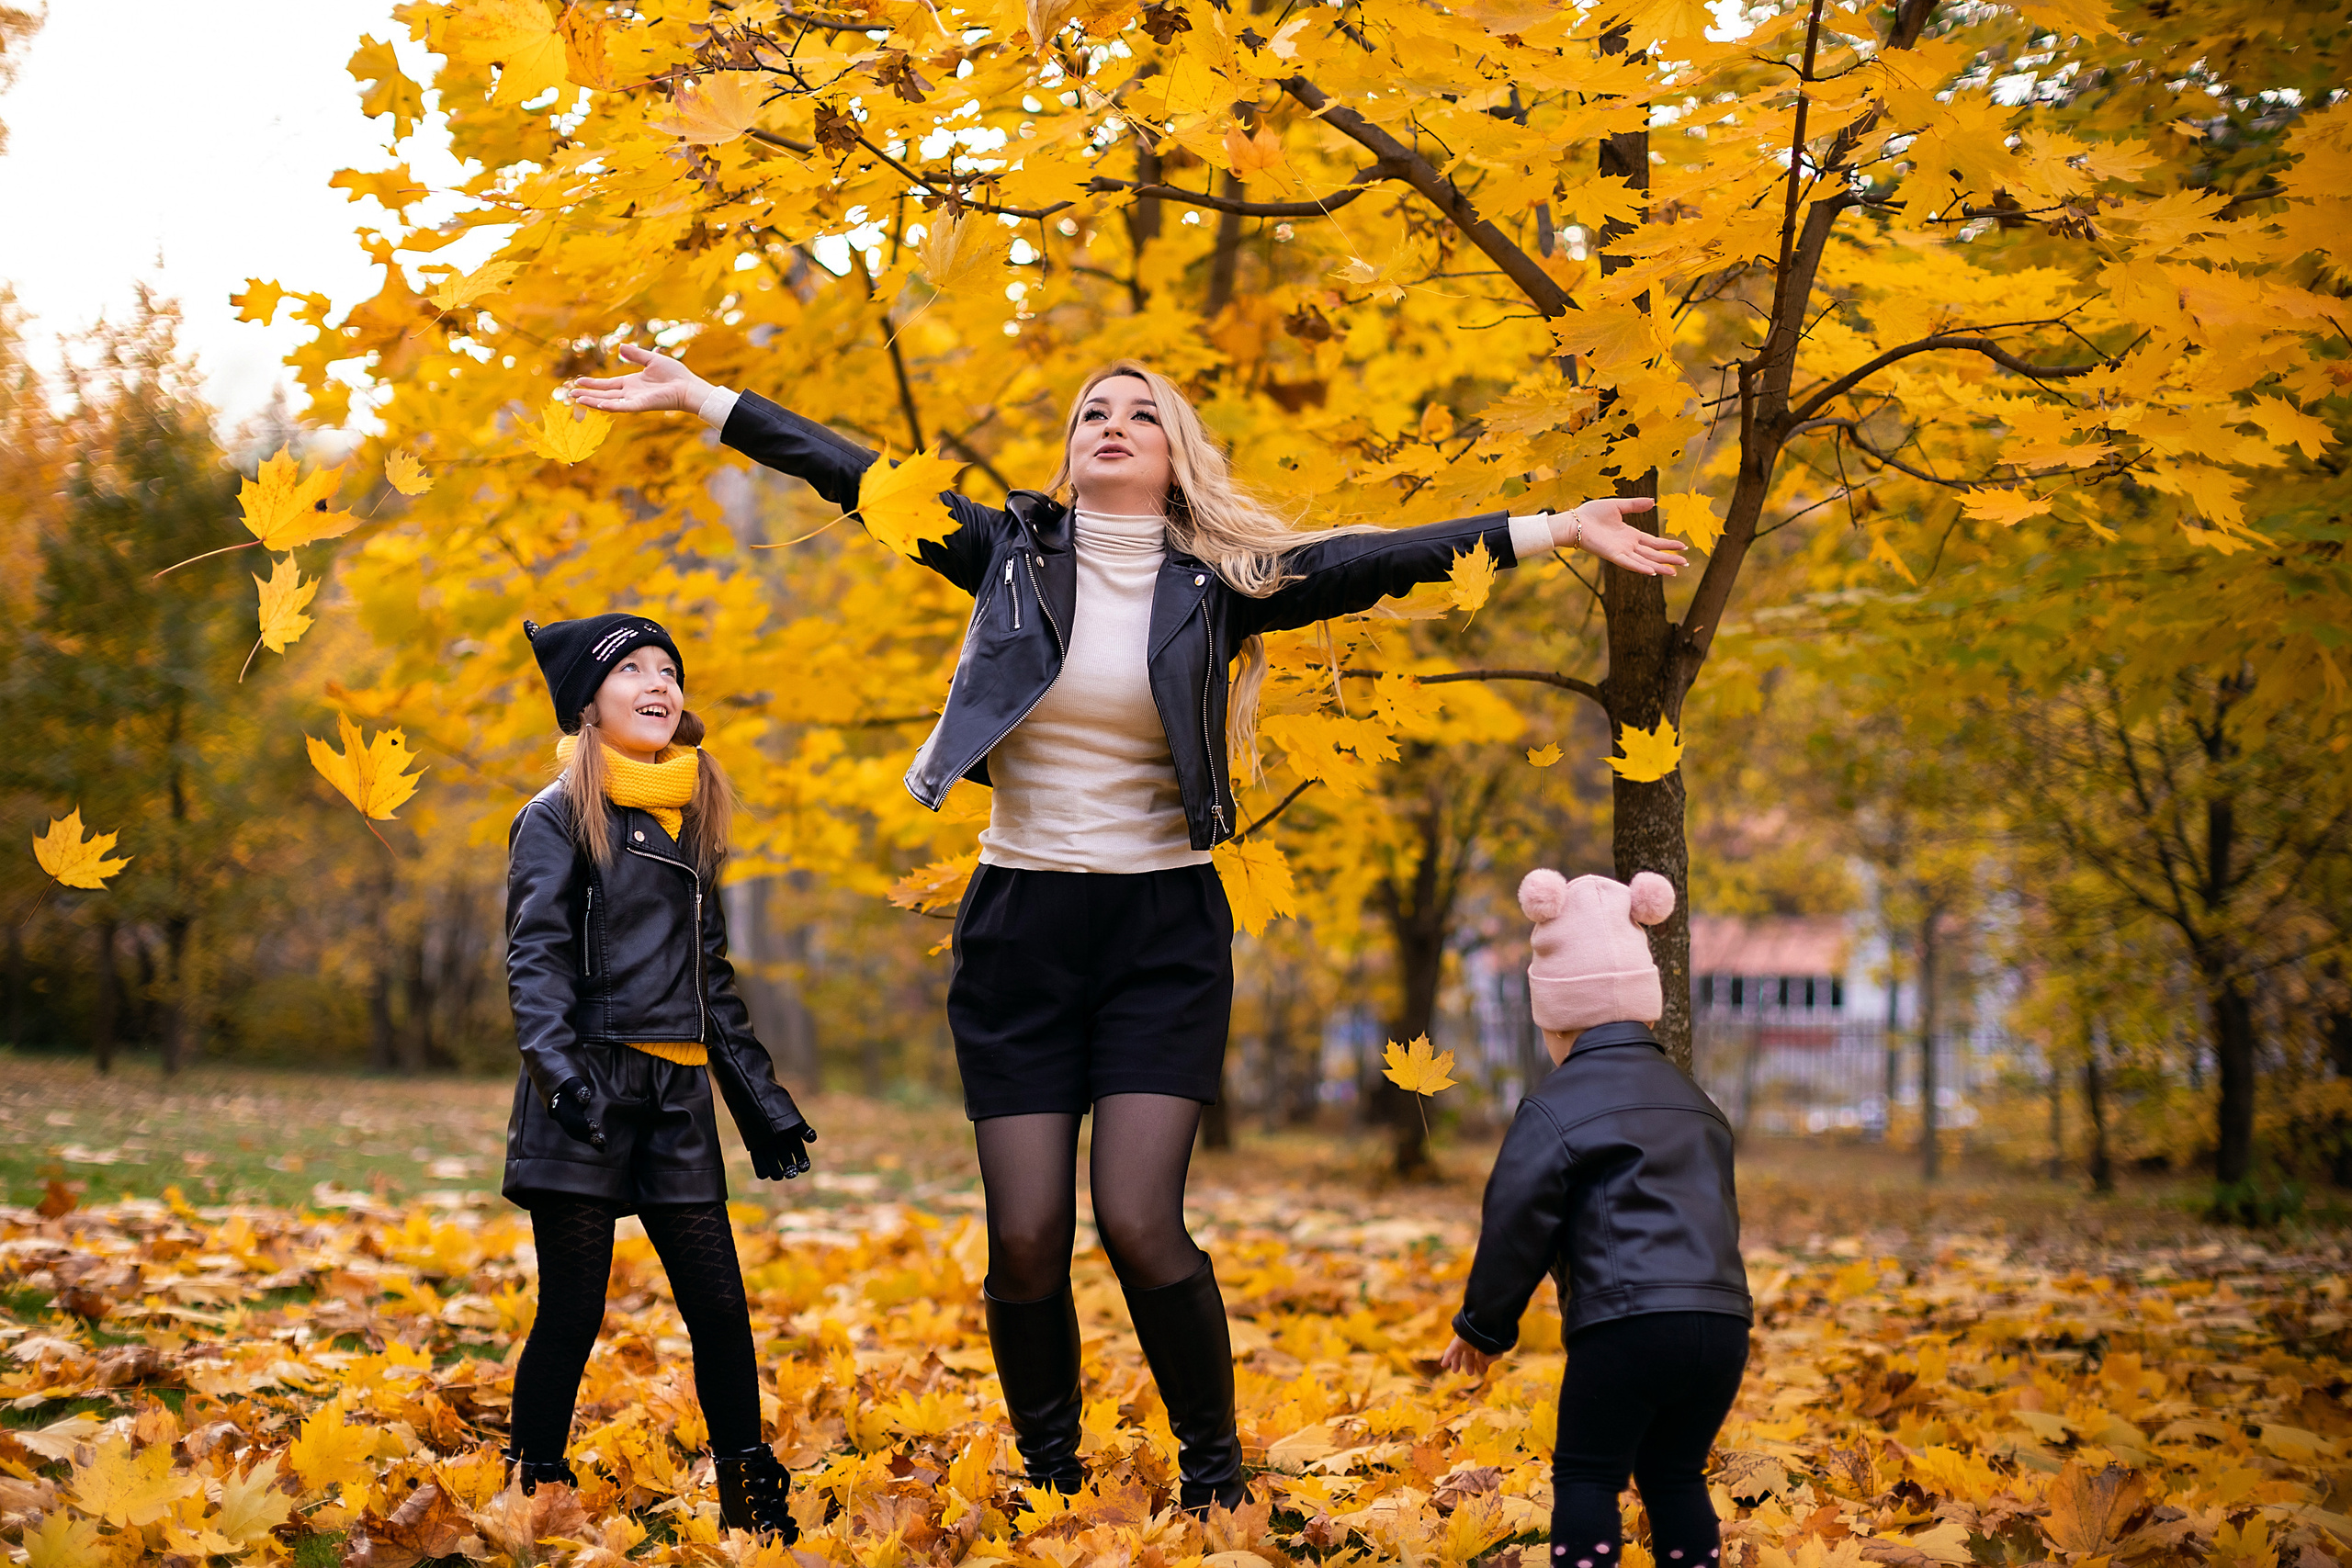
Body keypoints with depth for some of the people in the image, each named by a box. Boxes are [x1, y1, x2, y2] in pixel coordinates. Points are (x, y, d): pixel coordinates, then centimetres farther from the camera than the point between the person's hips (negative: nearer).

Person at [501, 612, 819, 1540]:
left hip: (677, 1096, 5)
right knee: (572, 1313, -3)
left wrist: (760, 1096, 20)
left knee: (719, 1306, 2)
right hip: (587, 1095, -5)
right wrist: (558, 1064, -26)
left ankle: (752, 1501, 11)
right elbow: (535, 958, -10)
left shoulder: (691, 822, 18)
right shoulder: (558, 818, 0)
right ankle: (530, 1497, 9)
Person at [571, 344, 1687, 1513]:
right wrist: (696, 395, 0)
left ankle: (1214, 1476, 8)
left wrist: (1556, 530, -9)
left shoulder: (1218, 584, 3)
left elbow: (1367, 564, -4)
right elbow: (852, 476, 3)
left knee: (1138, 1222, -13)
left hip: (1163, 932, -1)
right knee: (1025, 1237, -2)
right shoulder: (1014, 554, 5)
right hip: (1018, 930, 2)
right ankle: (1047, 1480, 19)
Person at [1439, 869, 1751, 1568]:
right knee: (1673, 1475, 15)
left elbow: (1516, 1224, -1)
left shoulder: (1555, 1108, -1)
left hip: (1624, 1323, -6)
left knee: (1585, 1476, 2)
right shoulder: (1695, 1103, 21)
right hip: (1722, 1321, 6)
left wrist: (1482, 1327, 11)